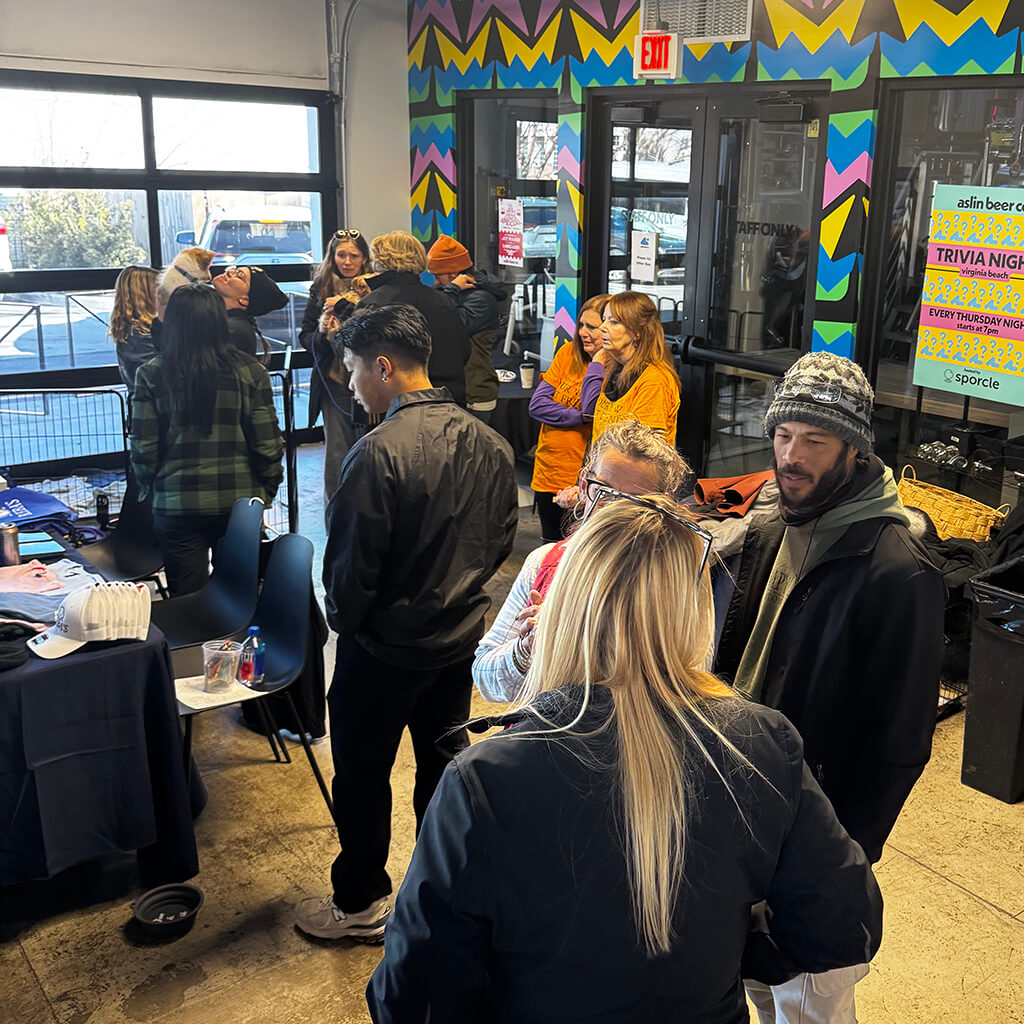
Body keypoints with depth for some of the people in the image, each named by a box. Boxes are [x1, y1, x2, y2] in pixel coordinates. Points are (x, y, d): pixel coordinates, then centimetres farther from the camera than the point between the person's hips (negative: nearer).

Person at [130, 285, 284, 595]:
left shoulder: (151, 375, -5)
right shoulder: (249, 371, -5)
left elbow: (143, 449, -3)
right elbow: (267, 444, -4)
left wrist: (148, 489, 15)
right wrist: (268, 489, 11)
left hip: (176, 506, 0)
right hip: (240, 501, 0)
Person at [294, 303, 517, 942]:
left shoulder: (379, 452, -26)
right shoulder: (488, 443, -4)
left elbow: (352, 562, -19)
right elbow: (502, 537, 7)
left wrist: (344, 620, 0)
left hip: (385, 645, -6)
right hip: (462, 634, 7)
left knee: (363, 773, 12)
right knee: (444, 757, 22)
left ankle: (360, 905, 28)